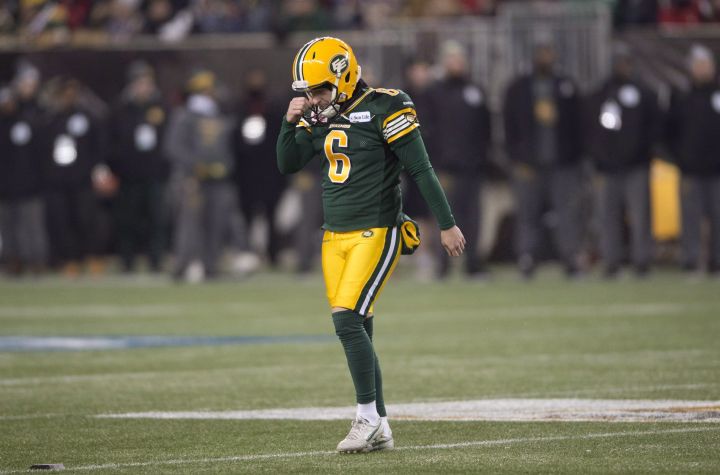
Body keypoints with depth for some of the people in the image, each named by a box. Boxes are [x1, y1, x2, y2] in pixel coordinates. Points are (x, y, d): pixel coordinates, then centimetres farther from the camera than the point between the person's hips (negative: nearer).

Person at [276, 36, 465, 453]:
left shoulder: (384, 110, -12)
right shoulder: (322, 118, 9)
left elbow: (421, 170, -10)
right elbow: (287, 165, 15)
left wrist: (447, 224, -9)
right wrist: (292, 122, -1)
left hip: (376, 234, -7)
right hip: (336, 238, 7)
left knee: (349, 321, -17)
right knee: (356, 332, 6)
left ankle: (368, 418, -9)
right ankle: (380, 430, 12)